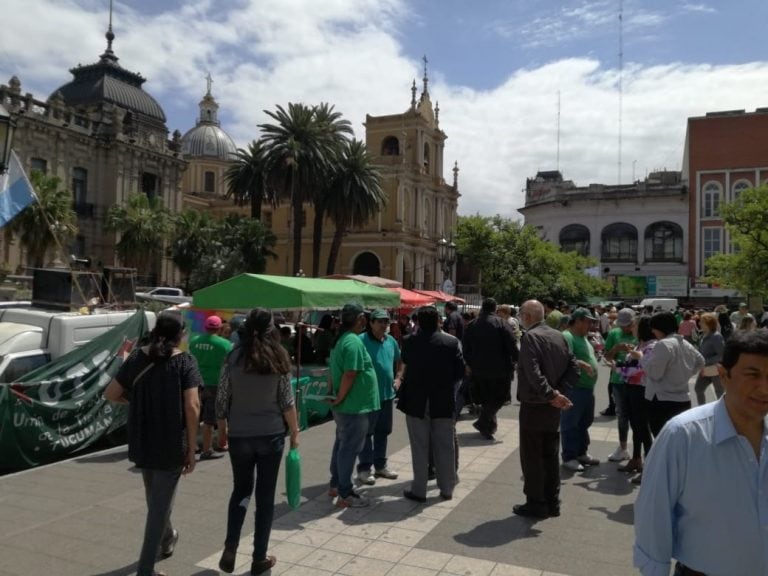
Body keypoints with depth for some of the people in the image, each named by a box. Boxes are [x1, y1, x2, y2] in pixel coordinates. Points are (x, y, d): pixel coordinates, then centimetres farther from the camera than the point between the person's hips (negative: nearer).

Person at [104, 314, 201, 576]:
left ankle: (167, 540, 49)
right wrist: (191, 449, -12)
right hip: (171, 444, -5)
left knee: (154, 497, 27)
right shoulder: (185, 361, -12)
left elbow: (110, 394, 2)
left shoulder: (137, 358, 0)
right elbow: (191, 406, -18)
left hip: (141, 442, 5)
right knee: (160, 503, 8)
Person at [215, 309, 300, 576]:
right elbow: (287, 403, -4)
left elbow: (222, 398, -2)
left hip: (239, 435, 1)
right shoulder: (278, 358, -6)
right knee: (265, 495, 10)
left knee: (241, 489, 20)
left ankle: (230, 548, 6)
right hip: (271, 435, -1)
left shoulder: (234, 357, -5)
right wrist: (295, 432, 8)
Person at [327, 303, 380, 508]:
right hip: (355, 406, -10)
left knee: (341, 444, 19)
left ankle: (335, 485, 32)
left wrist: (333, 394, 13)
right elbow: (349, 374, -26)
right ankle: (345, 495, 9)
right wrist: (340, 398, -16)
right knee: (350, 449, 0)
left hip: (344, 406, 10)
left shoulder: (340, 340, 10)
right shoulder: (354, 342, -21)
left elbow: (334, 371, 14)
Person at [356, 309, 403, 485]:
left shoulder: (391, 341, 8)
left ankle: (380, 465, 28)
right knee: (366, 432, 1)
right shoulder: (361, 340, -14)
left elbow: (399, 362, 23)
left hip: (387, 393, 7)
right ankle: (364, 468, 10)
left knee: (383, 431, 16)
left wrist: (398, 378, 10)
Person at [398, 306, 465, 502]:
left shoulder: (410, 342, -10)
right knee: (444, 447, 13)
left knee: (419, 448, 8)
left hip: (416, 402, -1)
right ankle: (447, 489, 23)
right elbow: (460, 371, -3)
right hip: (444, 402, 1)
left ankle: (419, 490, 15)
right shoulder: (452, 342, -8)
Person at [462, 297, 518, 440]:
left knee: (486, 399, 17)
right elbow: (512, 346, -11)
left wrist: (469, 364, 19)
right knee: (498, 399, 5)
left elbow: (466, 348, 9)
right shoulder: (502, 324, -8)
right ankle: (483, 422, -9)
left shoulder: (471, 325, 5)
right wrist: (515, 361, 3)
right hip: (499, 369, -4)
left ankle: (490, 425, 24)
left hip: (478, 369, 4)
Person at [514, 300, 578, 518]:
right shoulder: (559, 336, 7)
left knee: (532, 457, 4)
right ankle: (552, 503, 25)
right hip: (553, 408, 7)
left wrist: (551, 395, -20)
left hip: (533, 405, -7)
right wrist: (559, 392, -3)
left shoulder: (529, 337, -16)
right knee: (550, 455, 16)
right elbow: (573, 368, 4)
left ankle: (536, 504, 12)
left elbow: (533, 373, -27)